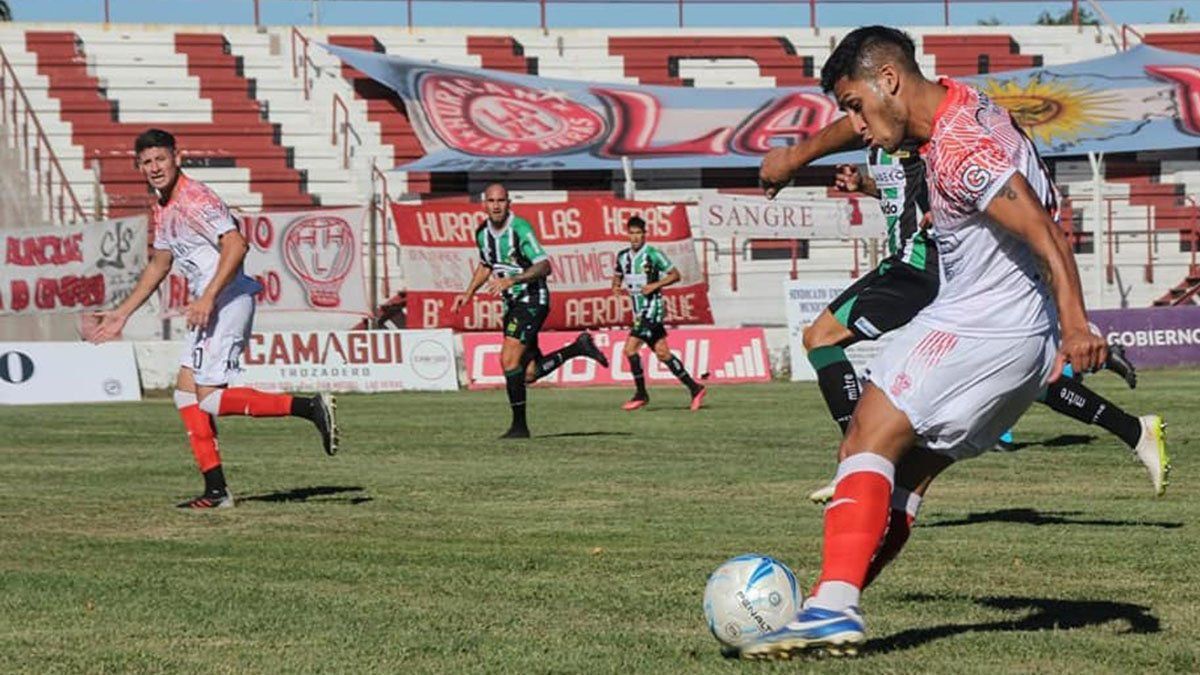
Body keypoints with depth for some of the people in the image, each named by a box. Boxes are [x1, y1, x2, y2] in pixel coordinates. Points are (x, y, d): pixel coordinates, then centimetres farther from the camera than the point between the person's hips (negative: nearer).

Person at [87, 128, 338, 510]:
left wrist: (207, 299, -29)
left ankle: (310, 408, -14)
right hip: (208, 308, 10)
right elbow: (158, 266, 30)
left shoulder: (195, 199, -14)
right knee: (186, 392, 8)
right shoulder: (162, 210, 17)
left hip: (227, 302, -10)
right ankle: (216, 491, 9)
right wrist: (121, 315, 30)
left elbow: (236, 245, -24)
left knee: (209, 399, -14)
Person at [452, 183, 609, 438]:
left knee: (509, 360, -18)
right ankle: (578, 348, 25)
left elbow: (544, 266, -25)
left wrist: (511, 280, -35)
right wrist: (468, 293, 15)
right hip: (512, 303, 8)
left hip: (532, 300, -8)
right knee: (530, 374, 6)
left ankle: (519, 425, -8)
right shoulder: (482, 232, 5)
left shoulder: (520, 229, -19)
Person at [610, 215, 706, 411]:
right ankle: (695, 388, 14)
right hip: (639, 311, 7)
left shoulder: (653, 254, -10)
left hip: (652, 307, -7)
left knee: (630, 348, -14)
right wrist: (616, 287, 2)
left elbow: (675, 275, -6)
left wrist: (655, 285, -17)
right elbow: (617, 276, 25)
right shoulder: (623, 256, 10)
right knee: (662, 353, 7)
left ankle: (641, 394, -3)